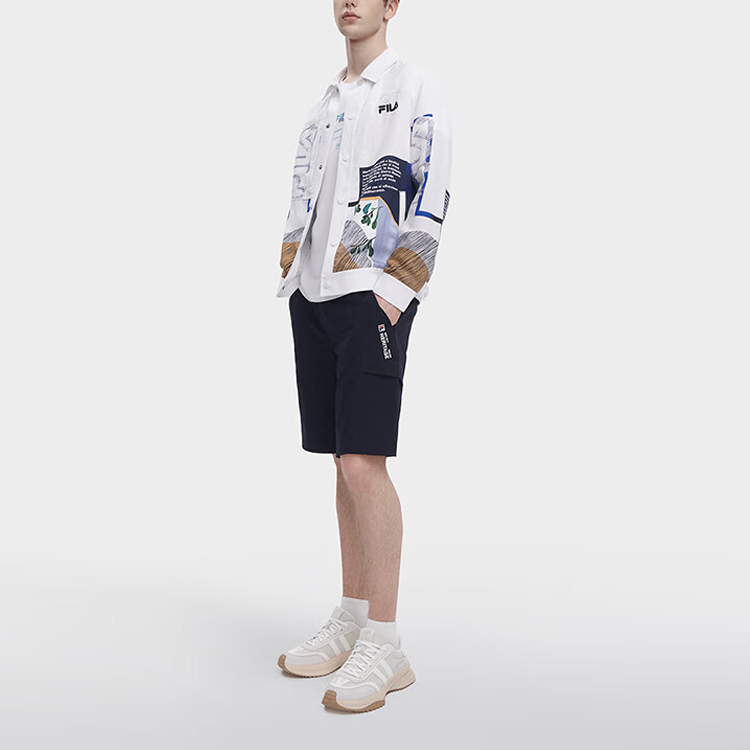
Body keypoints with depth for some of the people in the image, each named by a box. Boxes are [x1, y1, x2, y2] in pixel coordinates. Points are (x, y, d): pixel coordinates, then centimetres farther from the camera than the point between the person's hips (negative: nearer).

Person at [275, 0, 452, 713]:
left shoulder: (420, 89, 2)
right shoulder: (323, 105, 22)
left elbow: (431, 198, -7)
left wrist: (392, 293, -14)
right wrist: (292, 275, 9)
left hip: (373, 297, -6)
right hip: (314, 296, 7)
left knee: (363, 462, -13)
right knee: (344, 463, 8)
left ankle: (384, 647, -6)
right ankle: (350, 622, 17)